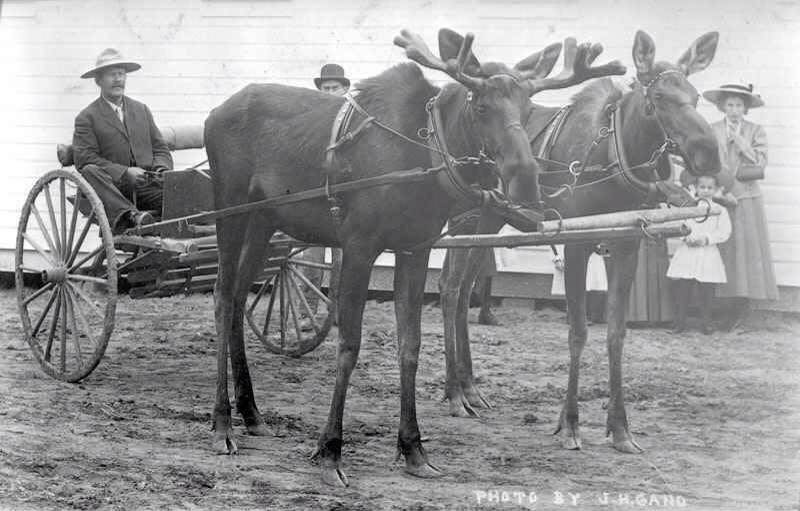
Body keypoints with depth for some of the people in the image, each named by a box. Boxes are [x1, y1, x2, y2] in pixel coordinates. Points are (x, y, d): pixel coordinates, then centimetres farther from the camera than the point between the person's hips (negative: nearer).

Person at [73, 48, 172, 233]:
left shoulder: (141, 110, 23)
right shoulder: (87, 117, 8)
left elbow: (160, 149, 21)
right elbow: (85, 159, -5)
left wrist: (161, 169, -3)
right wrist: (125, 172, -16)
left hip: (147, 185, 3)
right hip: (112, 187, -3)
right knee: (89, 172, -35)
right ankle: (128, 215, -53)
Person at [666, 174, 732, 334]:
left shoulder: (720, 210, 3)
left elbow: (724, 232, -3)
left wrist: (706, 239, -15)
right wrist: (686, 236, -13)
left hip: (708, 255, -1)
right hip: (687, 254, 1)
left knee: (706, 291, 1)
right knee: (682, 289, 1)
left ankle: (706, 322, 13)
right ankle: (679, 321, 11)